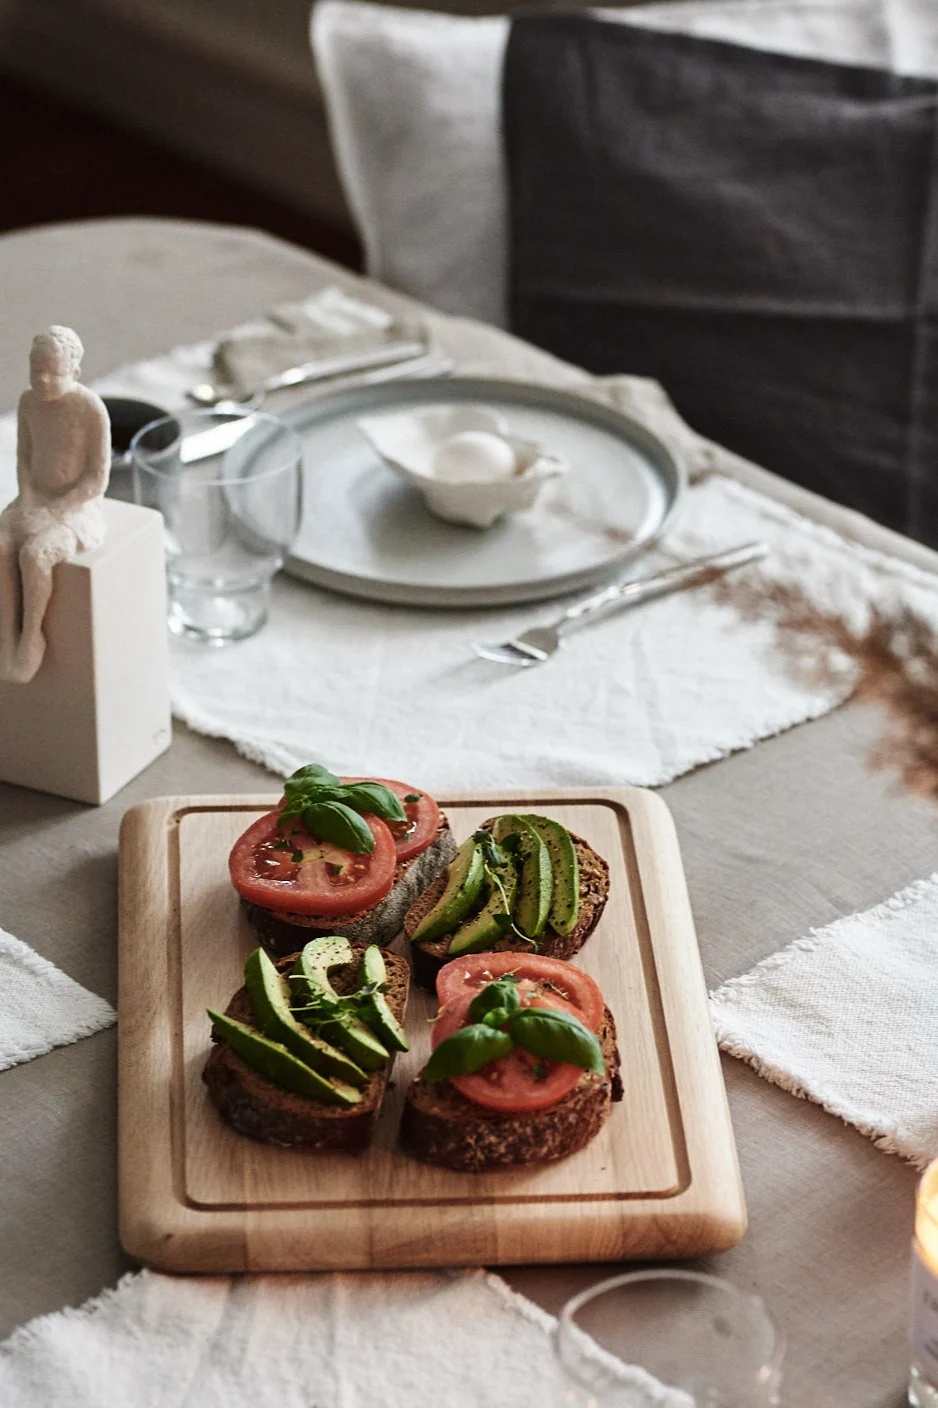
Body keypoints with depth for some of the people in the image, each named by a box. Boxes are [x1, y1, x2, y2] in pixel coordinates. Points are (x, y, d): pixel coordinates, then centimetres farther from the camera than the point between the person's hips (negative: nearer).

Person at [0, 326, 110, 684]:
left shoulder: (92, 409, -18)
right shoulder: (29, 401, -1)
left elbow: (98, 479, -16)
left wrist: (54, 511, -21)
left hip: (77, 509, -5)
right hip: (37, 503, 5)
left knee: (32, 555, -31)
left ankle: (32, 635, -11)